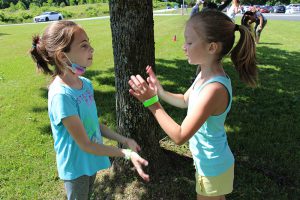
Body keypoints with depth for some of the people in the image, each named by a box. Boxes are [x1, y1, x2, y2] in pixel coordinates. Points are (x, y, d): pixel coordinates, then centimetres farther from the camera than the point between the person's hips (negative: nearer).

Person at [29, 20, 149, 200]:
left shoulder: (85, 83, -7)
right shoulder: (61, 95, -30)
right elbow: (85, 145, -24)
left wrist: (124, 140, -1)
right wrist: (127, 154, -24)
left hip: (91, 159, 7)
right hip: (76, 167, -6)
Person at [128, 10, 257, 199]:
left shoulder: (214, 89, -36)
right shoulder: (206, 74, -8)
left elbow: (180, 136, -33)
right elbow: (185, 101, 10)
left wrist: (151, 102, -31)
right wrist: (160, 92, -5)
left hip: (212, 167, -8)